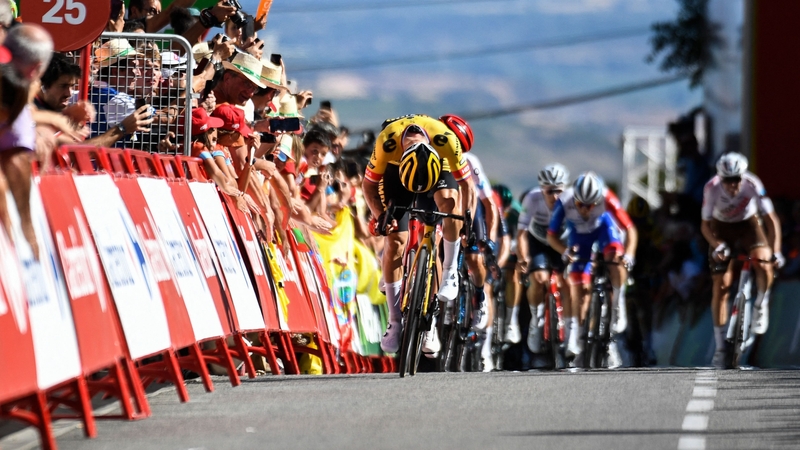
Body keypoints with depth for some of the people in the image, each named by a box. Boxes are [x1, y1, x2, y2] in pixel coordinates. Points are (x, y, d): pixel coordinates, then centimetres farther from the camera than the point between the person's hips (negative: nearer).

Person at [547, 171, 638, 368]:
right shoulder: (564, 203, -34)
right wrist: (565, 251, -40)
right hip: (579, 233, 1)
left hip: (603, 225, -1)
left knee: (616, 257, -31)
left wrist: (628, 255, -47)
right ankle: (577, 334, 0)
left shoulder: (606, 199, -36)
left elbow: (630, 230, -32)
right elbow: (551, 236, -22)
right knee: (579, 285, -8)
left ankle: (618, 305, -14)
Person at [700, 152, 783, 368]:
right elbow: (705, 225, -20)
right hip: (721, 229, 0)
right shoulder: (712, 188, -30)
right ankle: (721, 347, 2)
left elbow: (771, 220, -29)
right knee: (720, 286, -7)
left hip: (748, 225, 0)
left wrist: (775, 251, -39)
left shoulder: (753, 185, -31)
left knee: (764, 264, -31)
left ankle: (761, 306, -1)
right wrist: (717, 245, -38)